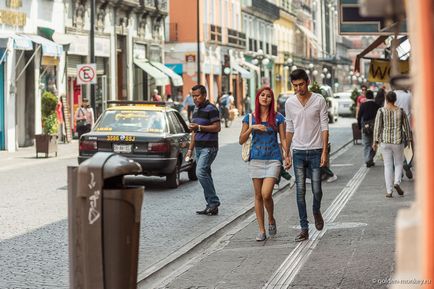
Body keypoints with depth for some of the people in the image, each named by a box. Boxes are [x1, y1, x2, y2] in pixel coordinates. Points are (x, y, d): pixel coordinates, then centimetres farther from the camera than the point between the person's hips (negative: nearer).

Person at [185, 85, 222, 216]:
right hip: (199, 148, 9)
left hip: (209, 148, -9)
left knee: (201, 172, -21)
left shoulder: (211, 109, -9)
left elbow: (217, 127, -16)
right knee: (205, 175, 7)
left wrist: (199, 127, -20)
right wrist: (190, 149, 21)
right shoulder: (196, 109, 19)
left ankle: (214, 202, -14)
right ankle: (211, 206, 9)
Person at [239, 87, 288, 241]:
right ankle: (261, 230, 12)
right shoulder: (250, 117, 5)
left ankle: (271, 220, 15)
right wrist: (252, 128, -9)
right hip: (256, 159, 2)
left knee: (266, 194, -14)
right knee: (258, 195, 4)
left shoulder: (278, 118, 3)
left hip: (273, 159, -2)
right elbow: (241, 140, 6)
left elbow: (283, 139, 4)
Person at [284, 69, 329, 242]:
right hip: (298, 152, 2)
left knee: (316, 190, -2)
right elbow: (289, 129, 10)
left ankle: (316, 211, 31)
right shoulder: (289, 103, 3)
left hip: (315, 151, -2)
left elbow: (324, 127, -4)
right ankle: (304, 229, 4)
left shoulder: (319, 100, -5)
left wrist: (324, 151, -11)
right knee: (300, 191, -1)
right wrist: (287, 153, 8)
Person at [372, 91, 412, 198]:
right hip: (398, 141, 0)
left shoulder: (381, 111, -6)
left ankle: (389, 191, 4)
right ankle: (397, 182, -11)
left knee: (388, 165, 7)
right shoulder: (401, 111, -2)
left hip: (385, 141, 0)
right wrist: (409, 140, 14)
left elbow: (377, 127, -7)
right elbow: (407, 127, 3)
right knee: (398, 164, 15)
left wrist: (375, 141, -1)